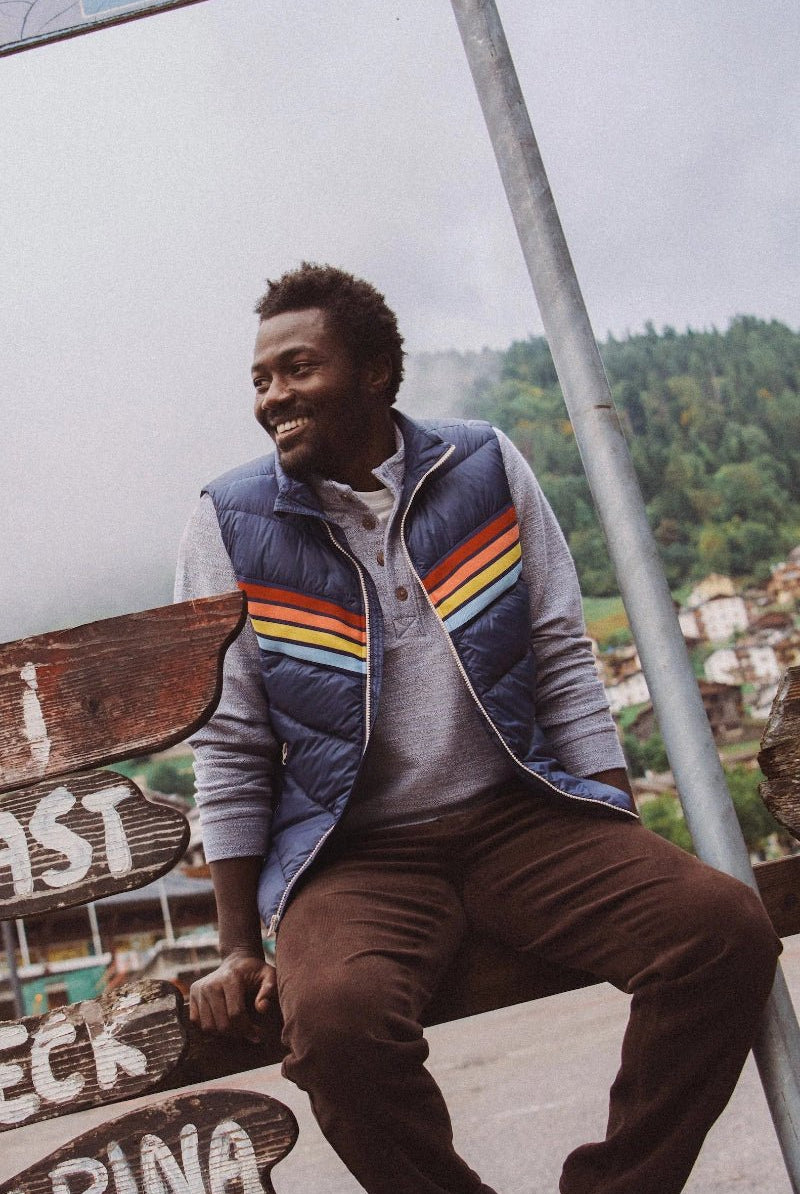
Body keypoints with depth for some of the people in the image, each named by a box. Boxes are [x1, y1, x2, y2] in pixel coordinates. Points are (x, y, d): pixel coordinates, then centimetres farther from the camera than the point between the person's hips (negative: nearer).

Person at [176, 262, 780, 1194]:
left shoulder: (485, 469, 6)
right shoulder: (230, 525, 1)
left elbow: (563, 662, 7)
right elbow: (229, 747, 2)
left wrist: (629, 857, 1)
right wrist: (239, 949, 0)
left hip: (520, 815, 2)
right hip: (354, 854, -1)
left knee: (726, 926, -21)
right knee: (337, 1012, -33)